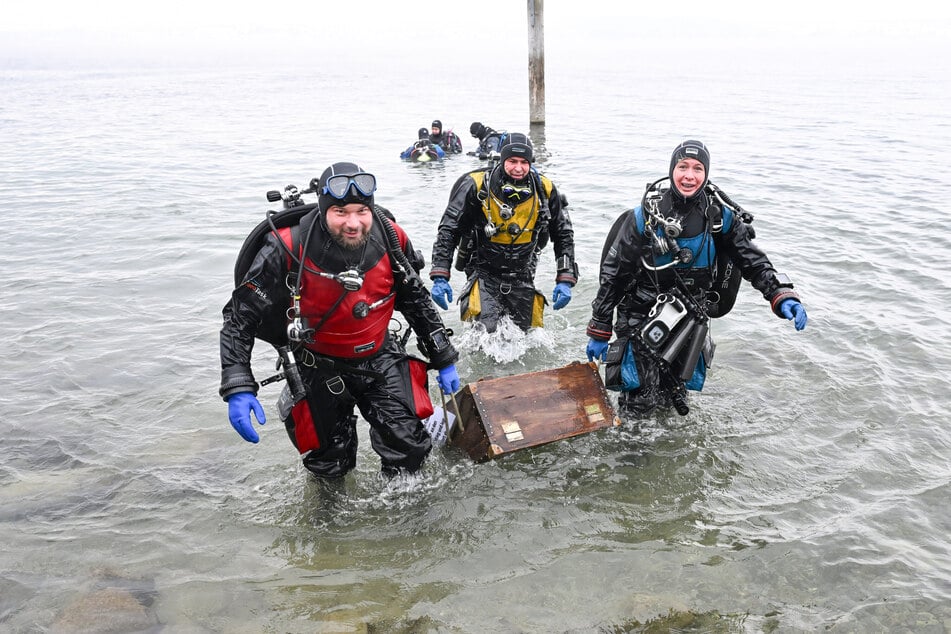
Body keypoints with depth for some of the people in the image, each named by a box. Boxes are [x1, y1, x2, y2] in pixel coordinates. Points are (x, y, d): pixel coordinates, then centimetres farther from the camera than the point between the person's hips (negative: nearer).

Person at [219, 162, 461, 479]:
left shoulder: (390, 239, -15)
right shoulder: (288, 250, -25)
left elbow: (418, 302, 2)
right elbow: (241, 317, -17)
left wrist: (444, 359, 6)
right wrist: (238, 389, -27)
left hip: (380, 359, 2)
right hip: (318, 369, -2)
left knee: (410, 451, -3)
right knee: (330, 467, 9)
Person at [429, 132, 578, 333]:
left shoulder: (544, 190, -6)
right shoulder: (476, 186, -15)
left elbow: (564, 234, 5)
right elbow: (448, 230, -9)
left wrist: (565, 280, -3)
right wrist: (440, 277, -17)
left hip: (522, 277, 3)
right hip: (484, 273, -3)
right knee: (484, 329, -22)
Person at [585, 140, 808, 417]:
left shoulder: (719, 215, -7)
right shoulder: (644, 216, -15)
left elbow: (752, 259, -1)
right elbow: (613, 275, -10)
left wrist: (782, 296, -18)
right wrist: (599, 332, -9)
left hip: (692, 316, 3)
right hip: (643, 316, -3)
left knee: (678, 396, 17)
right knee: (641, 401, -6)